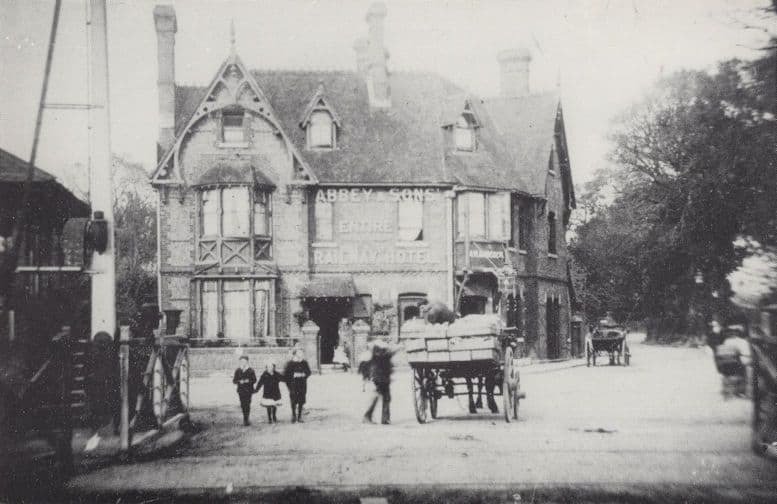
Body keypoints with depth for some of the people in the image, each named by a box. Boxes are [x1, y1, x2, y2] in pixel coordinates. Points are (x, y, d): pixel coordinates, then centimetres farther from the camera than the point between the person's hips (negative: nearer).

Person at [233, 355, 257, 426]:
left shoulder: (251, 371, -1)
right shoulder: (238, 371, 7)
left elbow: (254, 380, -1)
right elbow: (234, 381, 5)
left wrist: (248, 381, -19)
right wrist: (239, 381, -14)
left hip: (248, 390, -2)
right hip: (241, 390, 2)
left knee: (247, 405, -9)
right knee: (242, 405, 2)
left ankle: (246, 420, -3)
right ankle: (245, 419, 21)